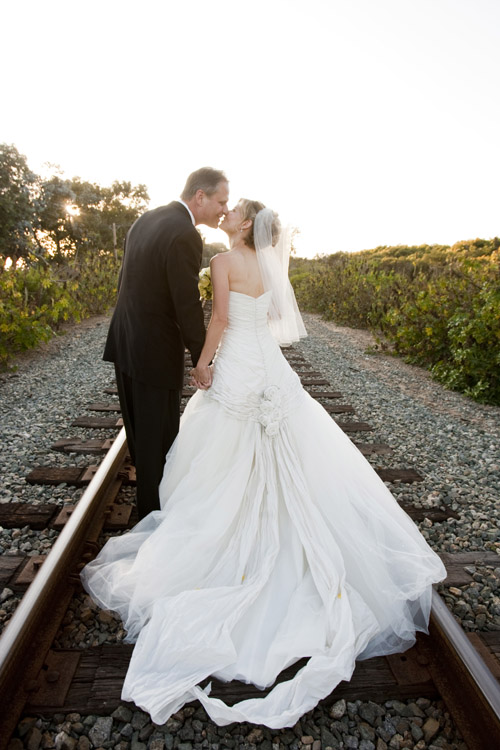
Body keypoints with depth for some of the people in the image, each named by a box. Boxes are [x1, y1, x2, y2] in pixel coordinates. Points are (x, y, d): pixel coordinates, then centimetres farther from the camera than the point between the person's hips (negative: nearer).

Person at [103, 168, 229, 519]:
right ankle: (156, 511, 27)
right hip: (155, 352, -9)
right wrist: (204, 362, -10)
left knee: (139, 430, 22)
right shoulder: (186, 236, -20)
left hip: (125, 342, 9)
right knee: (159, 437, 8)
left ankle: (147, 494, 43)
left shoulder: (147, 219, 8)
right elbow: (188, 309, -20)